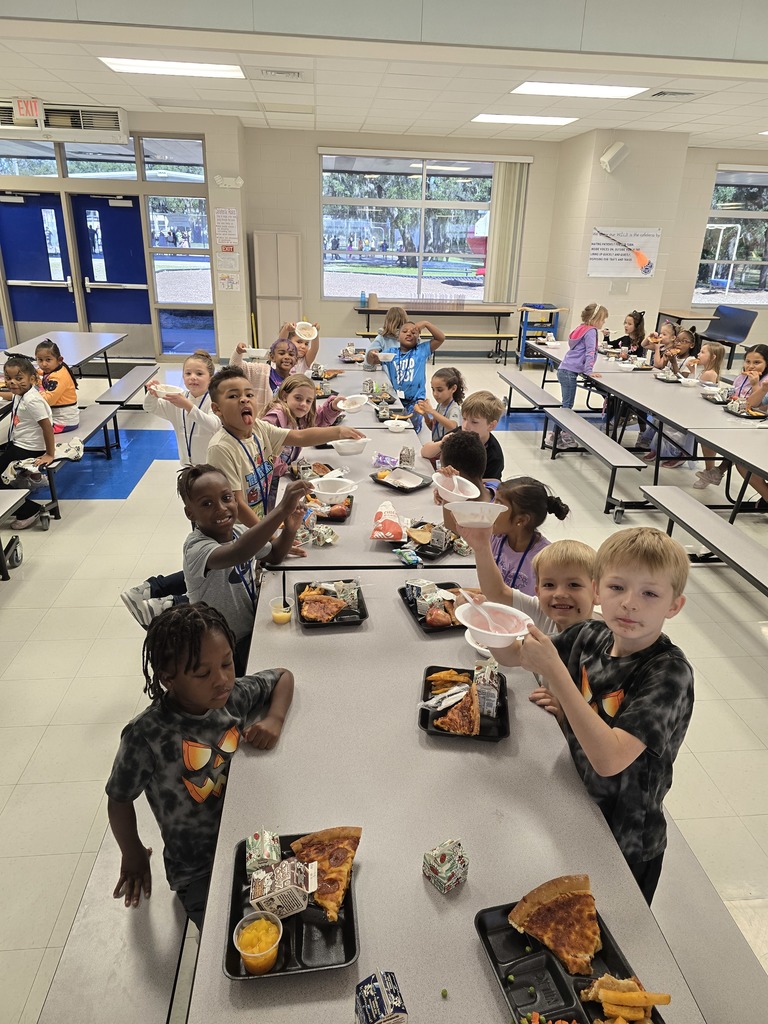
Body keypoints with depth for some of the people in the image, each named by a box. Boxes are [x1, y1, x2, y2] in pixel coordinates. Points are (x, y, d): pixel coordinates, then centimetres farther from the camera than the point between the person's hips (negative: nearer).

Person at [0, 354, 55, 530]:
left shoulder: (32, 401, -26)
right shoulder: (20, 393, 2)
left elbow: (47, 427, -26)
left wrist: (50, 455, -21)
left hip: (28, 450, -9)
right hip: (16, 444, 10)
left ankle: (29, 510, 6)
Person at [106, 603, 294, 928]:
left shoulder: (235, 696, -13)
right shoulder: (146, 736, -24)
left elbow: (283, 675, 6)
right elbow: (119, 800, -6)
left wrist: (274, 719, -12)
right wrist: (133, 856, 8)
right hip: (199, 874, -3)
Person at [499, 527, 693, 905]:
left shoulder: (670, 672, -28)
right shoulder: (588, 637, -12)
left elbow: (609, 759, -37)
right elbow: (512, 655, 2)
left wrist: (554, 672, -41)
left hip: (624, 847, -5)